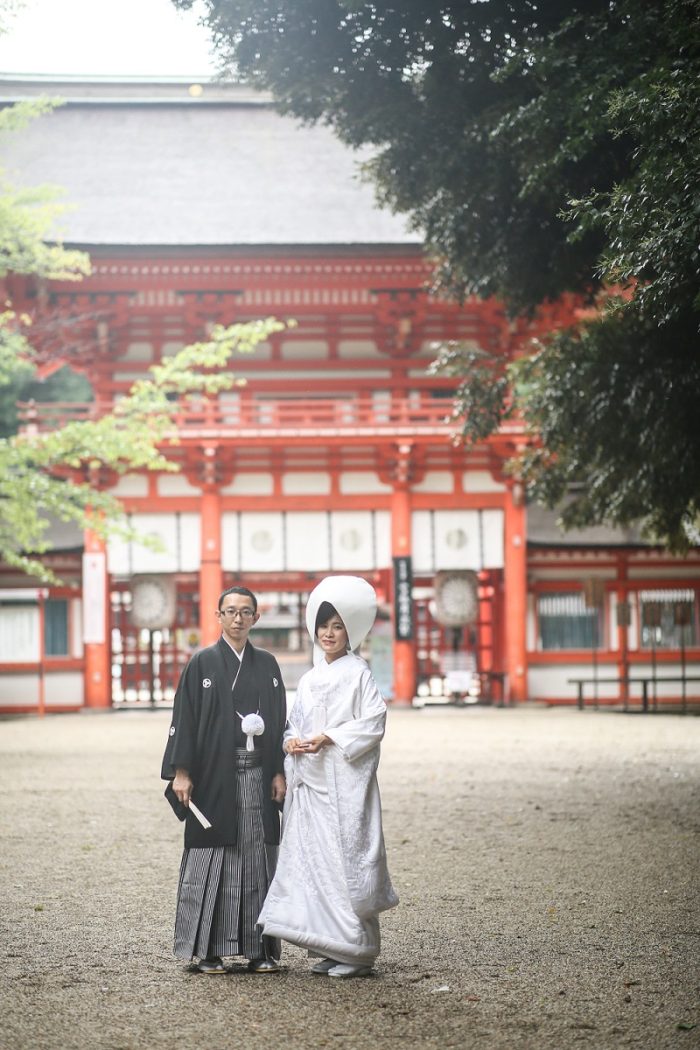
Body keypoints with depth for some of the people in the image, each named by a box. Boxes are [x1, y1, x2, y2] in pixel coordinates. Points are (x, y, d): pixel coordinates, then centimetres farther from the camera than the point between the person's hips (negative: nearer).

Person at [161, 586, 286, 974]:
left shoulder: (267, 664, 11)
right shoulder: (203, 663, 1)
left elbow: (278, 721, 12)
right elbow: (184, 719, -2)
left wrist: (279, 772, 5)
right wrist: (181, 772, -9)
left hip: (257, 776, 3)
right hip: (214, 774, -3)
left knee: (258, 858, 3)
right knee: (213, 859, -2)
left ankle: (260, 948, 8)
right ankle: (208, 950, 2)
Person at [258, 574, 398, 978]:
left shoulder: (358, 673, -2)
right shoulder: (310, 679, 17)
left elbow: (374, 721, -10)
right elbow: (296, 723, 21)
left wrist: (328, 738, -16)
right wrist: (293, 740, -2)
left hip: (346, 780, -7)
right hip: (312, 781, 7)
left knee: (346, 858, -8)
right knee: (313, 858, 4)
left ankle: (358, 952, -4)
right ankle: (330, 948, 10)